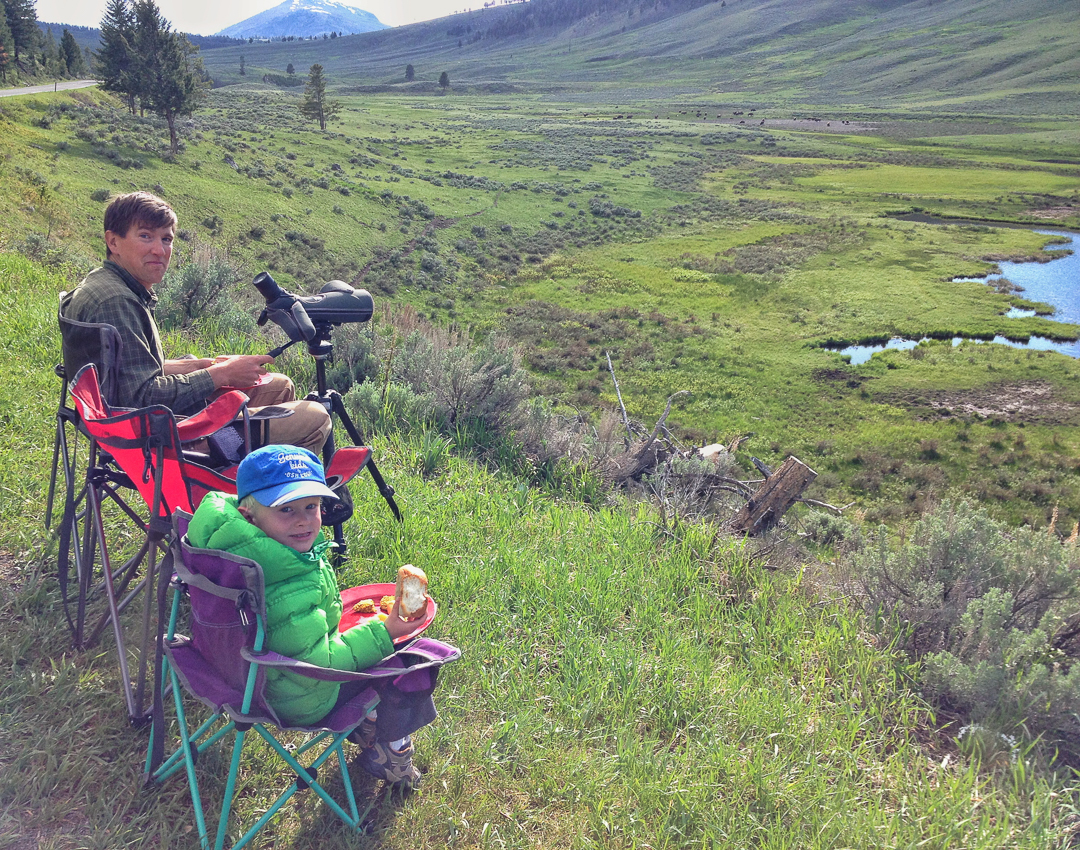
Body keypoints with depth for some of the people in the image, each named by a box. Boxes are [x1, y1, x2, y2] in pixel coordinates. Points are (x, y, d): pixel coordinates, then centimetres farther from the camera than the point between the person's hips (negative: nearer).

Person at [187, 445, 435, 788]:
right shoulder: (291, 594, -43)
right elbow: (317, 665, -32)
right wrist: (385, 633, -26)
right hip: (299, 702, -9)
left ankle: (366, 722, 46)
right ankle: (392, 752, 31)